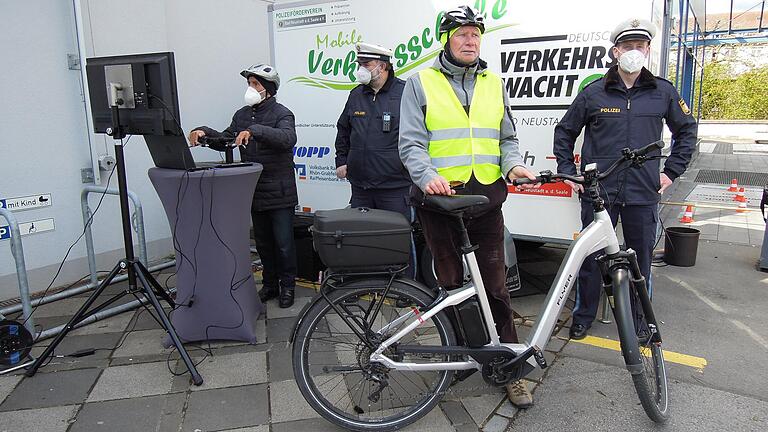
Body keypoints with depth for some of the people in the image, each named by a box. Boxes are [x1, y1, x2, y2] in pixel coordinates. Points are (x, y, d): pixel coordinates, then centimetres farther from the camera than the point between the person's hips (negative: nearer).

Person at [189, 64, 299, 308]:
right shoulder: (242, 115, 12)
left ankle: (287, 287, 18)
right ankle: (270, 284, 29)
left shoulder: (282, 114, -9)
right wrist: (205, 132, -4)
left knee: (283, 243, 2)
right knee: (262, 243, 15)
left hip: (280, 194, -6)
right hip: (254, 192, 6)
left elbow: (288, 138, -30)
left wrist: (254, 130, -40)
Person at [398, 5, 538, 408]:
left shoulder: (493, 83, 13)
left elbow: (508, 138, 17)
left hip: (486, 201, 2)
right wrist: (428, 176, -23)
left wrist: (513, 164, -4)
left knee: (495, 288, 6)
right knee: (451, 284, 11)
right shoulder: (421, 83, 2)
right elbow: (411, 144, -5)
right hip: (440, 199, -2)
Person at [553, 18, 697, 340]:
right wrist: (568, 173, 5)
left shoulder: (663, 92, 6)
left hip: (643, 193, 1)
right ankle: (583, 316, 22)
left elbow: (687, 130, 18)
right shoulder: (594, 93, 2)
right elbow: (564, 132, 11)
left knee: (641, 259, 9)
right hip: (597, 192, -1)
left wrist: (672, 171, 10)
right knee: (590, 256, 5)